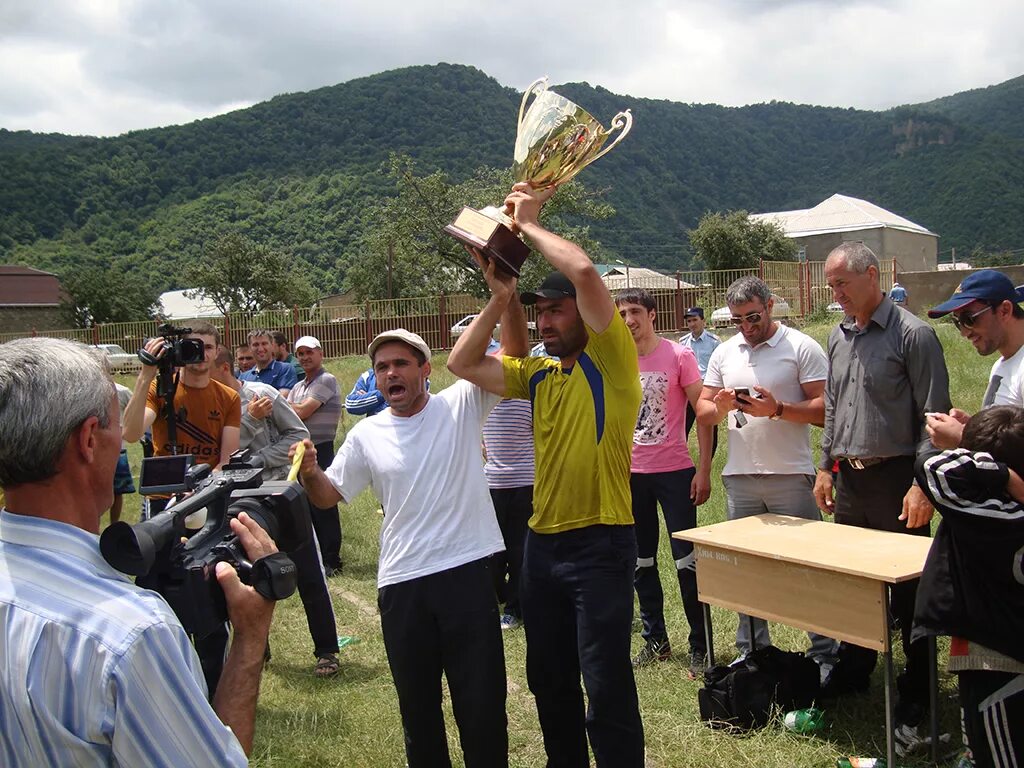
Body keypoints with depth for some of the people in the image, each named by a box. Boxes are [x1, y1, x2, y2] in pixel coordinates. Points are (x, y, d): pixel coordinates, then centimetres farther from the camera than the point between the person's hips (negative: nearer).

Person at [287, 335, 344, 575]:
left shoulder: (326, 380, -9)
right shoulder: (299, 387, 18)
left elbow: (302, 411, -15)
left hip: (320, 450, -8)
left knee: (324, 506, -4)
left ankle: (331, 561, 2)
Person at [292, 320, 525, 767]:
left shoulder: (461, 405, -1)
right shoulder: (366, 435, 5)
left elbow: (515, 353, -8)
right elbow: (328, 496, 12)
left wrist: (506, 299, -24)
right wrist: (310, 472, -10)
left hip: (467, 574, -2)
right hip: (401, 585, 3)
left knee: (482, 702, 8)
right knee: (416, 705, 17)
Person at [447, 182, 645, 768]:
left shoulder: (611, 359, -8)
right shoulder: (539, 374, 11)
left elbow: (583, 270, -22)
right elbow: (462, 364, 9)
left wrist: (529, 223, -8)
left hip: (600, 543, -8)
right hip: (543, 543, 8)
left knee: (607, 688, -2)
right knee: (550, 681, 20)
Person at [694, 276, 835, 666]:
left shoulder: (802, 347, -4)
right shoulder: (724, 353, 11)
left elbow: (824, 409, -10)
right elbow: (702, 410, 12)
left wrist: (777, 409, -23)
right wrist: (719, 407, -11)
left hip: (791, 476, -5)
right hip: (739, 477, 5)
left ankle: (824, 654, 15)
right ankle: (751, 652, 25)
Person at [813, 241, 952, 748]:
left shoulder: (912, 334, -10)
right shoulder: (838, 337, 12)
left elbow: (934, 417, -12)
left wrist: (922, 485, -17)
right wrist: (826, 467, 16)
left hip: (895, 479, -7)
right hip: (849, 479, 7)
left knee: (908, 593, 0)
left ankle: (914, 703, 11)